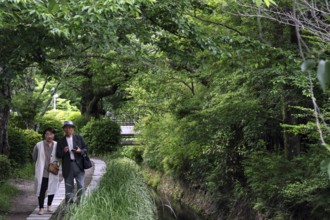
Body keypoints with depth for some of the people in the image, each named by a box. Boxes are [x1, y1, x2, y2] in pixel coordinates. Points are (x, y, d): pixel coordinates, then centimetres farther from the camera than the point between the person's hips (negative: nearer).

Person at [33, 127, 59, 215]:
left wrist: (55, 162, 2)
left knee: (52, 188, 8)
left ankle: (49, 205, 27)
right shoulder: (39, 145, -6)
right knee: (41, 190, -3)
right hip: (42, 172, -2)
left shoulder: (56, 145, -2)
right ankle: (41, 208, 8)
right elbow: (34, 156, 12)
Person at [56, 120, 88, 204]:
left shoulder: (79, 138, 9)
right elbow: (58, 155, 6)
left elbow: (86, 149, 9)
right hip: (67, 167, 1)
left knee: (81, 186, -8)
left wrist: (80, 151, -13)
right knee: (69, 188, 6)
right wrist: (63, 151, -15)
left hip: (78, 165, -1)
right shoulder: (61, 141, 9)